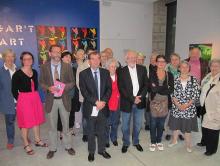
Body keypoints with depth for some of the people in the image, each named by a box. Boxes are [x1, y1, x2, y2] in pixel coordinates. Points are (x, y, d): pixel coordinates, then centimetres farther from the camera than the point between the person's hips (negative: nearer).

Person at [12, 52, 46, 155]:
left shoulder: (34, 72, 5)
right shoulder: (17, 74, -11)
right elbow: (14, 90, -6)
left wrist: (34, 96, 7)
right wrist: (20, 99, -3)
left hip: (35, 98, 6)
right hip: (24, 100, -5)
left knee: (36, 120, 14)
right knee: (25, 122, 6)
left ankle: (37, 140, 32)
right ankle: (26, 145, 22)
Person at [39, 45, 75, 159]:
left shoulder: (67, 66, -2)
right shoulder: (44, 67, -1)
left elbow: (72, 82, 0)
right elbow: (41, 82, 3)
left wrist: (64, 87, -19)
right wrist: (48, 88, -17)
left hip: (64, 99, 0)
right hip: (51, 99, 0)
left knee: (66, 124, 14)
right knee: (52, 126, 13)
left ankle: (68, 146, 33)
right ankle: (52, 148, 32)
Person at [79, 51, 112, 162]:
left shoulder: (105, 72, 4)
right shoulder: (83, 74, -4)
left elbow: (109, 88, 0)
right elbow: (84, 91, -11)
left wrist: (103, 101, -14)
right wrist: (96, 102, -18)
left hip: (103, 107, 2)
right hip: (90, 108, -2)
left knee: (102, 131, 16)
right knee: (91, 132, 14)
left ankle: (102, 150, 36)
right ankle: (91, 152, 32)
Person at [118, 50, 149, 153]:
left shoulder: (142, 69, 2)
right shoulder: (122, 71, -7)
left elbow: (146, 84, 1)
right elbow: (121, 88, -10)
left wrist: (140, 97, -12)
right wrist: (133, 99, -16)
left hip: (140, 102, 3)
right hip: (126, 103, -2)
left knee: (138, 124, 16)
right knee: (125, 125, 11)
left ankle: (136, 142, 38)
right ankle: (125, 143, 33)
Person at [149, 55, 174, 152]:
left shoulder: (169, 75, 2)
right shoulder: (152, 74, -4)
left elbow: (171, 90, -9)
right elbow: (152, 88, -16)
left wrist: (158, 88, -13)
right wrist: (165, 88, -13)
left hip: (164, 102, 2)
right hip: (154, 101, -2)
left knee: (161, 123, 14)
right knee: (153, 123, 8)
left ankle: (159, 141, 34)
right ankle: (153, 142, 27)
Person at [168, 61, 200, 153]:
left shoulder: (194, 80, -4)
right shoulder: (175, 80, 0)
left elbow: (196, 95, -5)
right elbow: (172, 93, -1)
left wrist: (186, 105, -12)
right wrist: (178, 104, -12)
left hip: (189, 108, -1)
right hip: (176, 107, 1)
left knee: (188, 126, 8)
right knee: (176, 125, 14)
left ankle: (188, 144, 27)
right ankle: (174, 140, 36)